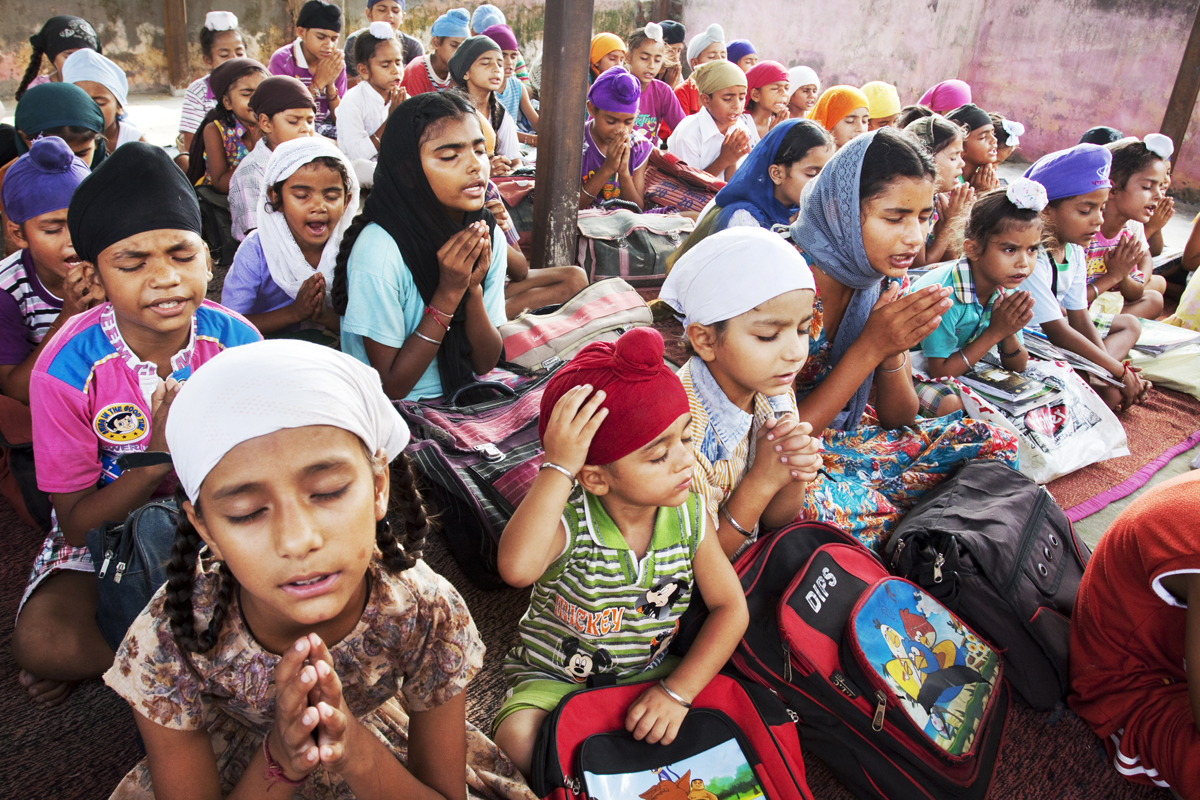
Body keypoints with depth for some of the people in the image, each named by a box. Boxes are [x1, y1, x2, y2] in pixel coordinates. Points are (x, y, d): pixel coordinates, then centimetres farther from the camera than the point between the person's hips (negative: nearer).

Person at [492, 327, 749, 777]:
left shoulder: (688, 513, -13)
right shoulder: (568, 521, -27)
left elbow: (730, 608, -7)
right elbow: (517, 568, -51)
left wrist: (678, 691, -18)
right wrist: (558, 468, -47)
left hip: (648, 673, 4)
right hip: (552, 678, -3)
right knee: (518, 741, -29)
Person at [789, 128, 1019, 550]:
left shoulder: (886, 281, -2)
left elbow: (898, 419, 4)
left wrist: (894, 351, -17)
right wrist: (872, 346, -27)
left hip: (850, 435, 7)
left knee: (992, 443, -2)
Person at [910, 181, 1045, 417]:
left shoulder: (1008, 287, -8)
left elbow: (1017, 368, 1)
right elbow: (939, 371, -24)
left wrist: (1009, 335, -22)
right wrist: (995, 332, -25)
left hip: (962, 367, 7)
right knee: (951, 404, -35)